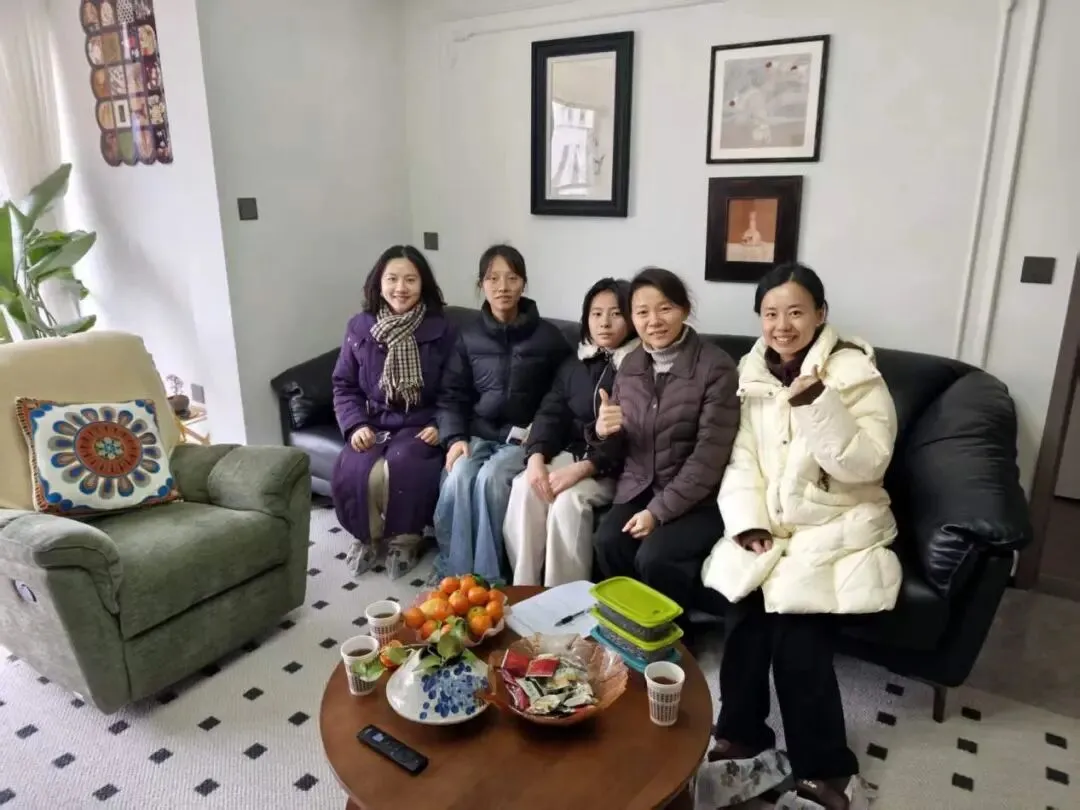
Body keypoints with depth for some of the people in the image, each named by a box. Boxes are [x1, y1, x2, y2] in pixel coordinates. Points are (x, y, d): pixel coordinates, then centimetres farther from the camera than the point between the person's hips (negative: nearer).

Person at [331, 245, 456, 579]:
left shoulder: (441, 330, -3)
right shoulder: (359, 328, 2)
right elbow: (344, 385, 6)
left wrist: (441, 426, -15)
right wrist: (356, 425, -9)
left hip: (420, 425, -2)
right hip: (374, 424, 2)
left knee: (404, 469, -31)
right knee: (354, 471, -25)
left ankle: (406, 539, -2)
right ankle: (367, 535, 6)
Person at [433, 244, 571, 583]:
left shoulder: (547, 336, 1)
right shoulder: (469, 336, 8)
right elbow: (452, 396, 7)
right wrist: (455, 438, -9)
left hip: (524, 438, -2)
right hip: (478, 434, 2)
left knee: (490, 479, -31)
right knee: (458, 479, -28)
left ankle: (485, 577, -17)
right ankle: (454, 577, -18)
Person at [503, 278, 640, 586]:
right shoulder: (573, 364, 14)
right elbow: (550, 414, 5)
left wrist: (583, 469, -26)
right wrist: (536, 457, -15)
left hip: (614, 466, -5)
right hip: (570, 454, 5)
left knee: (569, 498, -31)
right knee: (524, 487, -22)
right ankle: (523, 589, -12)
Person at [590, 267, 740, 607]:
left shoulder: (715, 366, -12)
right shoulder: (630, 365, 5)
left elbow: (710, 455, -15)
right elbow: (619, 450, 10)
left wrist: (659, 511, -18)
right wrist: (603, 432, -15)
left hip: (698, 499, -4)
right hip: (638, 488, 4)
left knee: (654, 557, -26)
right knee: (608, 542, -23)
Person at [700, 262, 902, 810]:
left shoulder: (855, 373, -8)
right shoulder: (752, 373, 5)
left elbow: (866, 465, -16)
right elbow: (742, 460, 4)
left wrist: (818, 404, -28)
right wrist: (749, 521, -10)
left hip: (839, 525, -3)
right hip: (772, 522, 3)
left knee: (795, 618, -22)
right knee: (746, 602, -21)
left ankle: (824, 766, -2)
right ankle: (742, 731, 1)